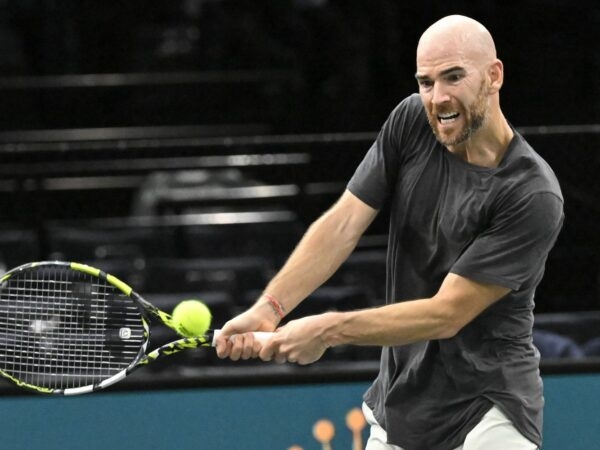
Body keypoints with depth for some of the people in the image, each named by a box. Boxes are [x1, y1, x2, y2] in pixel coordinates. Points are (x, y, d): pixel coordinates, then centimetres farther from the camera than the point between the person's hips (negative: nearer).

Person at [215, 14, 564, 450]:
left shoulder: (533, 196, -20)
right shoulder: (411, 123, -3)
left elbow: (447, 314, -21)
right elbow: (343, 223, -7)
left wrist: (329, 330, -24)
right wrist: (270, 307, -20)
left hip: (489, 414, -5)